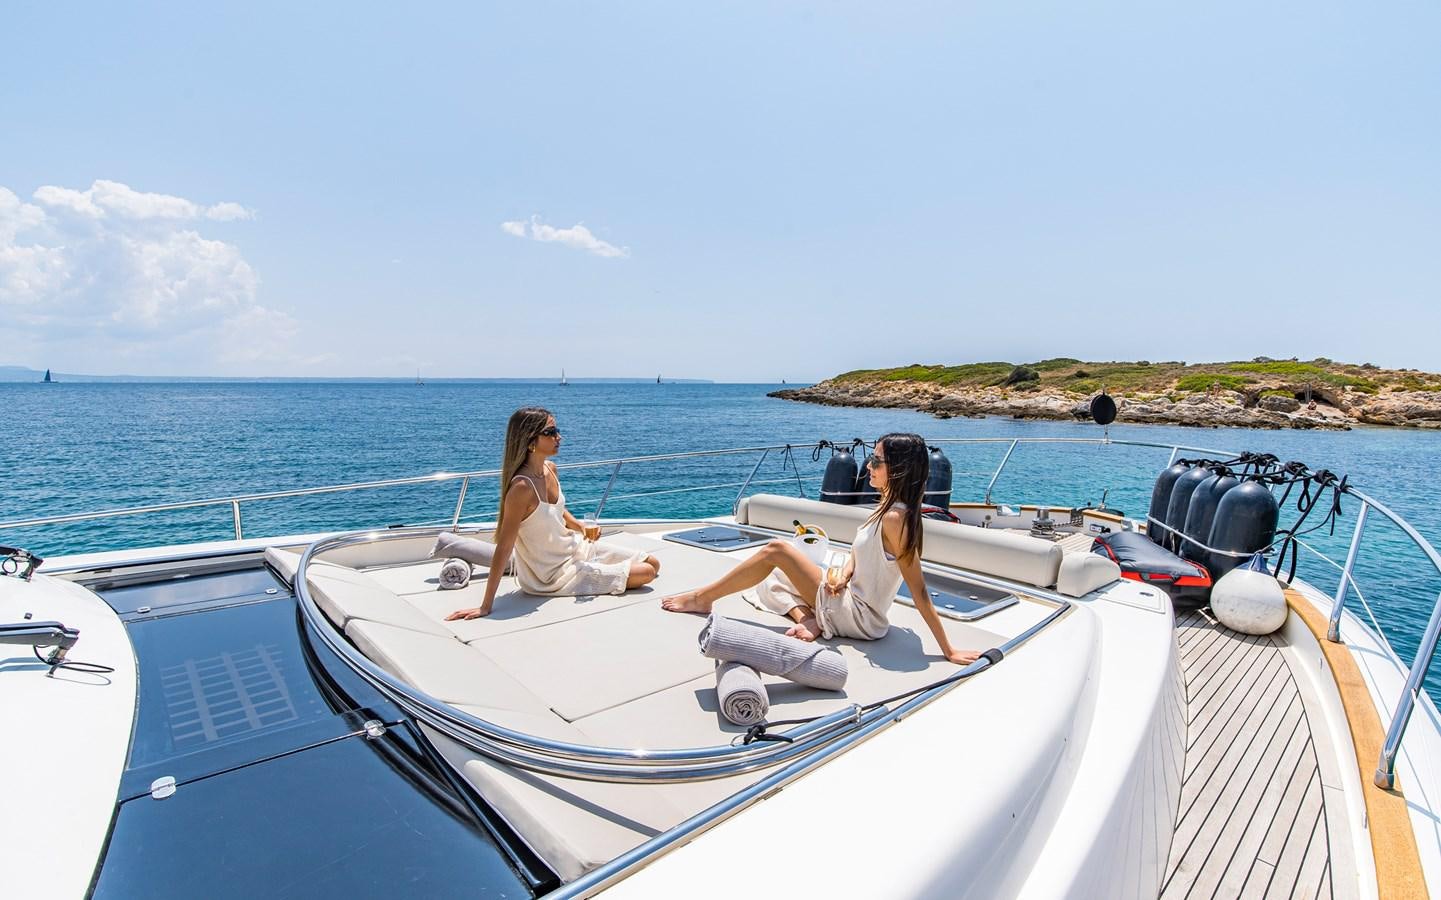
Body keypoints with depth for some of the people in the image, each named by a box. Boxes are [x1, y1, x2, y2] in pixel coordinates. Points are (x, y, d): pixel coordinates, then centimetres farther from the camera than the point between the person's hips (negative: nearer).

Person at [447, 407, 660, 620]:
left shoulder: (550, 468, -6)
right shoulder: (522, 487, -31)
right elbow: (504, 548, -28)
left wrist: (582, 528, -6)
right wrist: (486, 607, -25)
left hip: (575, 548, 8)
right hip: (556, 576, -8)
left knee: (653, 564, 12)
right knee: (646, 573, -7)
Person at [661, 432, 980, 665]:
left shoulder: (895, 518, -24)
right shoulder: (889, 508, 5)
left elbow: (919, 592, -24)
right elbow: (857, 554, 12)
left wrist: (949, 651, -22)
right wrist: (843, 577, -10)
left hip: (859, 618, -9)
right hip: (853, 604, 9)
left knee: (776, 550, -11)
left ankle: (702, 599, -1)